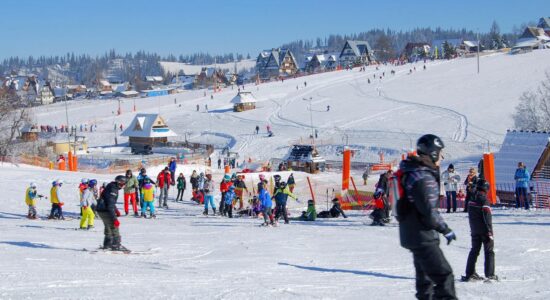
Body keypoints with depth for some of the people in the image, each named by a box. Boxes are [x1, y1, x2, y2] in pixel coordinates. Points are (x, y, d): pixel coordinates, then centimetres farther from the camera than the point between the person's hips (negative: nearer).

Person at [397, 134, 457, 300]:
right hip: (422, 237, -10)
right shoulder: (423, 178, -22)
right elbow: (429, 212, -24)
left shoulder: (413, 172, 9)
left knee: (426, 276, 21)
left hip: (412, 234, 10)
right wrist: (446, 230, -13)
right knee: (444, 276, -12)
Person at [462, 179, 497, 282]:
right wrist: (490, 232, -15)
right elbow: (487, 218, -18)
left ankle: (470, 273, 11)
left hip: (474, 230, 6)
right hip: (484, 230, -6)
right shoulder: (484, 201, -17)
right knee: (489, 252, 3)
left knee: (474, 250, 13)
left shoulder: (471, 201, 4)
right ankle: (489, 274, 0)